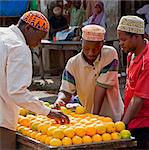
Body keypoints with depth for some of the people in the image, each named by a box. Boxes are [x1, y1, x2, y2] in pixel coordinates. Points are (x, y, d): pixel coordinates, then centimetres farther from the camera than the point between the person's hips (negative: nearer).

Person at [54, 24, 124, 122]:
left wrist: (95, 114, -14)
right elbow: (66, 91, -3)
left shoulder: (110, 54, -10)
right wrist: (60, 100, -25)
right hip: (88, 115, 2)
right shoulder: (73, 63, -4)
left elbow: (101, 88, -13)